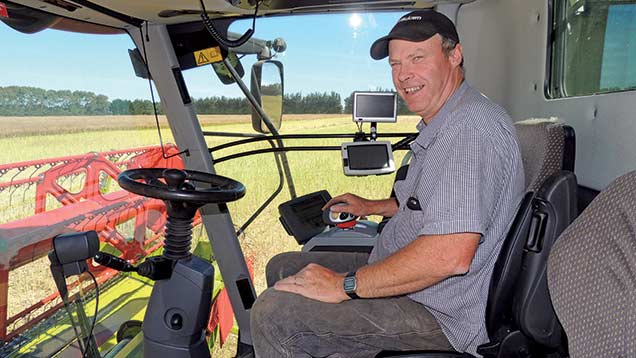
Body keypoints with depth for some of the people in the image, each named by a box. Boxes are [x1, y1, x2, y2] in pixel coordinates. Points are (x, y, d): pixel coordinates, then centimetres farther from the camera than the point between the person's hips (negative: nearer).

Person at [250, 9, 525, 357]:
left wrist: (345, 285, -26)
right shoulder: (440, 126, 11)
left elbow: (450, 254, -33)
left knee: (273, 312, -20)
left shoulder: (471, 127, -25)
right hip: (407, 276, 10)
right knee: (282, 268, 15)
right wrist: (374, 207, 21)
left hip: (441, 315, -10)